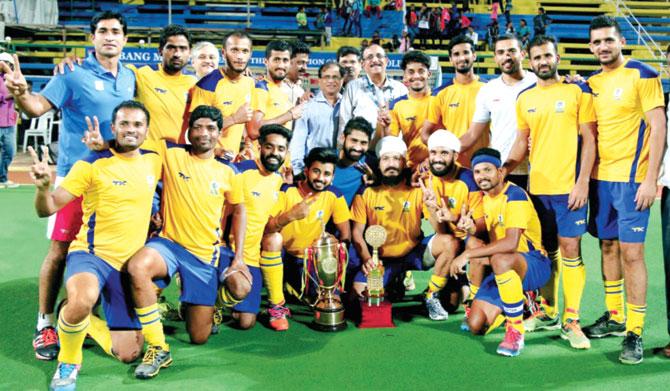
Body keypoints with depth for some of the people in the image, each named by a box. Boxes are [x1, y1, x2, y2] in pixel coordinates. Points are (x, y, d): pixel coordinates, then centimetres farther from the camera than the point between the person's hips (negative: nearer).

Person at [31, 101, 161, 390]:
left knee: (128, 355, 5)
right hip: (91, 254, -4)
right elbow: (47, 209, -12)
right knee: (84, 298, -41)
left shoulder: (154, 161, 3)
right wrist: (43, 186, -33)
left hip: (129, 263, 5)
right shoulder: (92, 165, -11)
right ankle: (68, 363, -10)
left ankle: (85, 323, 33)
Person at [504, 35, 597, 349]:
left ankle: (571, 321, 5)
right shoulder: (525, 99, 11)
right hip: (536, 186, 4)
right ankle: (547, 313, 24)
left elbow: (589, 139, -4)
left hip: (568, 185, -4)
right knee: (546, 250, 12)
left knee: (570, 249, -3)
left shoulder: (578, 92, -1)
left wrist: (582, 182, -12)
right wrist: (504, 167, -3)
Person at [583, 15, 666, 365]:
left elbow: (658, 128, -9)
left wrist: (650, 179, -15)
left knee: (631, 251, -6)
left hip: (631, 178, -6)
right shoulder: (590, 83, 11)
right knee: (608, 246, 12)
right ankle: (614, 318, 25)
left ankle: (635, 333, 2)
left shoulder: (642, 75, -5)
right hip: (600, 177, 6)